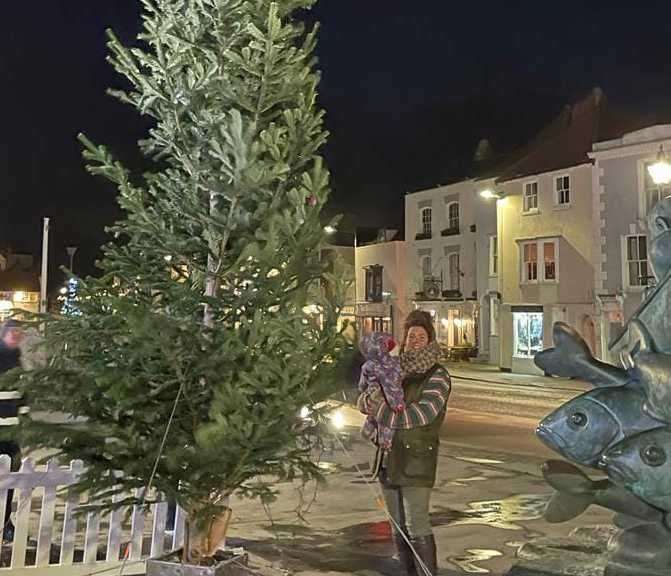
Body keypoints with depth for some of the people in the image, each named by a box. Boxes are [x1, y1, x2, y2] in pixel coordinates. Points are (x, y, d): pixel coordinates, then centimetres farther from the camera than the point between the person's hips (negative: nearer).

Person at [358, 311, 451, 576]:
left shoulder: (437, 376, -6)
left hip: (417, 461, -6)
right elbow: (364, 401, 10)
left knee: (417, 527, -8)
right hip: (389, 460, 6)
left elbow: (421, 414, -19)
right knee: (398, 527, 13)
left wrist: (381, 411, -17)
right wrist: (371, 399, -14)